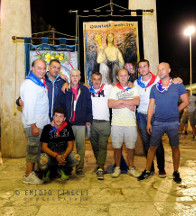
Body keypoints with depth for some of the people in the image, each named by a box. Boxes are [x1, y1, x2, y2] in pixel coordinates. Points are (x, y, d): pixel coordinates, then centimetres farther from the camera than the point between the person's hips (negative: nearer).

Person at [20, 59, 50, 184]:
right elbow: (29, 106, -21)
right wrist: (33, 125, -23)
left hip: (42, 122, 9)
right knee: (33, 149, -1)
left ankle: (32, 171, 31)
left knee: (37, 149, 17)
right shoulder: (29, 84, -15)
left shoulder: (41, 82, 13)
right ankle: (28, 176, 12)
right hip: (34, 123, -9)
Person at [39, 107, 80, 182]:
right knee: (42, 162, -35)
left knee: (76, 158, -26)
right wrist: (56, 156, -27)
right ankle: (47, 170, 4)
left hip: (63, 153, 2)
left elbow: (70, 144, -2)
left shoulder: (67, 127, -5)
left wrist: (64, 156, -22)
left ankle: (62, 169, 5)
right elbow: (44, 147, -11)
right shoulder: (47, 128, -11)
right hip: (50, 153, -2)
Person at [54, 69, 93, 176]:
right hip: (67, 123, 0)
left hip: (81, 124, 1)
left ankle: (79, 168, 15)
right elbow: (57, 105, 4)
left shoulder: (84, 90, 8)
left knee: (81, 147, 3)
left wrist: (88, 119, 5)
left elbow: (89, 106, 10)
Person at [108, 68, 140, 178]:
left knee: (131, 146, 6)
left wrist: (121, 101, -8)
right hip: (117, 123, 0)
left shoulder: (134, 89, 11)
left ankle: (131, 168, 21)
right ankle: (117, 168, 19)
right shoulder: (114, 89, 8)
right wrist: (127, 105, -9)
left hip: (131, 122, 1)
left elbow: (137, 101, -7)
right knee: (117, 146, 5)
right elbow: (110, 104, -7)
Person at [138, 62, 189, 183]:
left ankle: (176, 172, 24)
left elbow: (186, 101, 5)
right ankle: (147, 171, 16)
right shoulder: (154, 87, 7)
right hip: (157, 122, 2)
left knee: (175, 147, 9)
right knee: (152, 147, 5)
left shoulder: (178, 85, 1)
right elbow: (151, 106, 6)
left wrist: (175, 111, 0)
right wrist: (148, 122, 1)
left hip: (173, 123, -1)